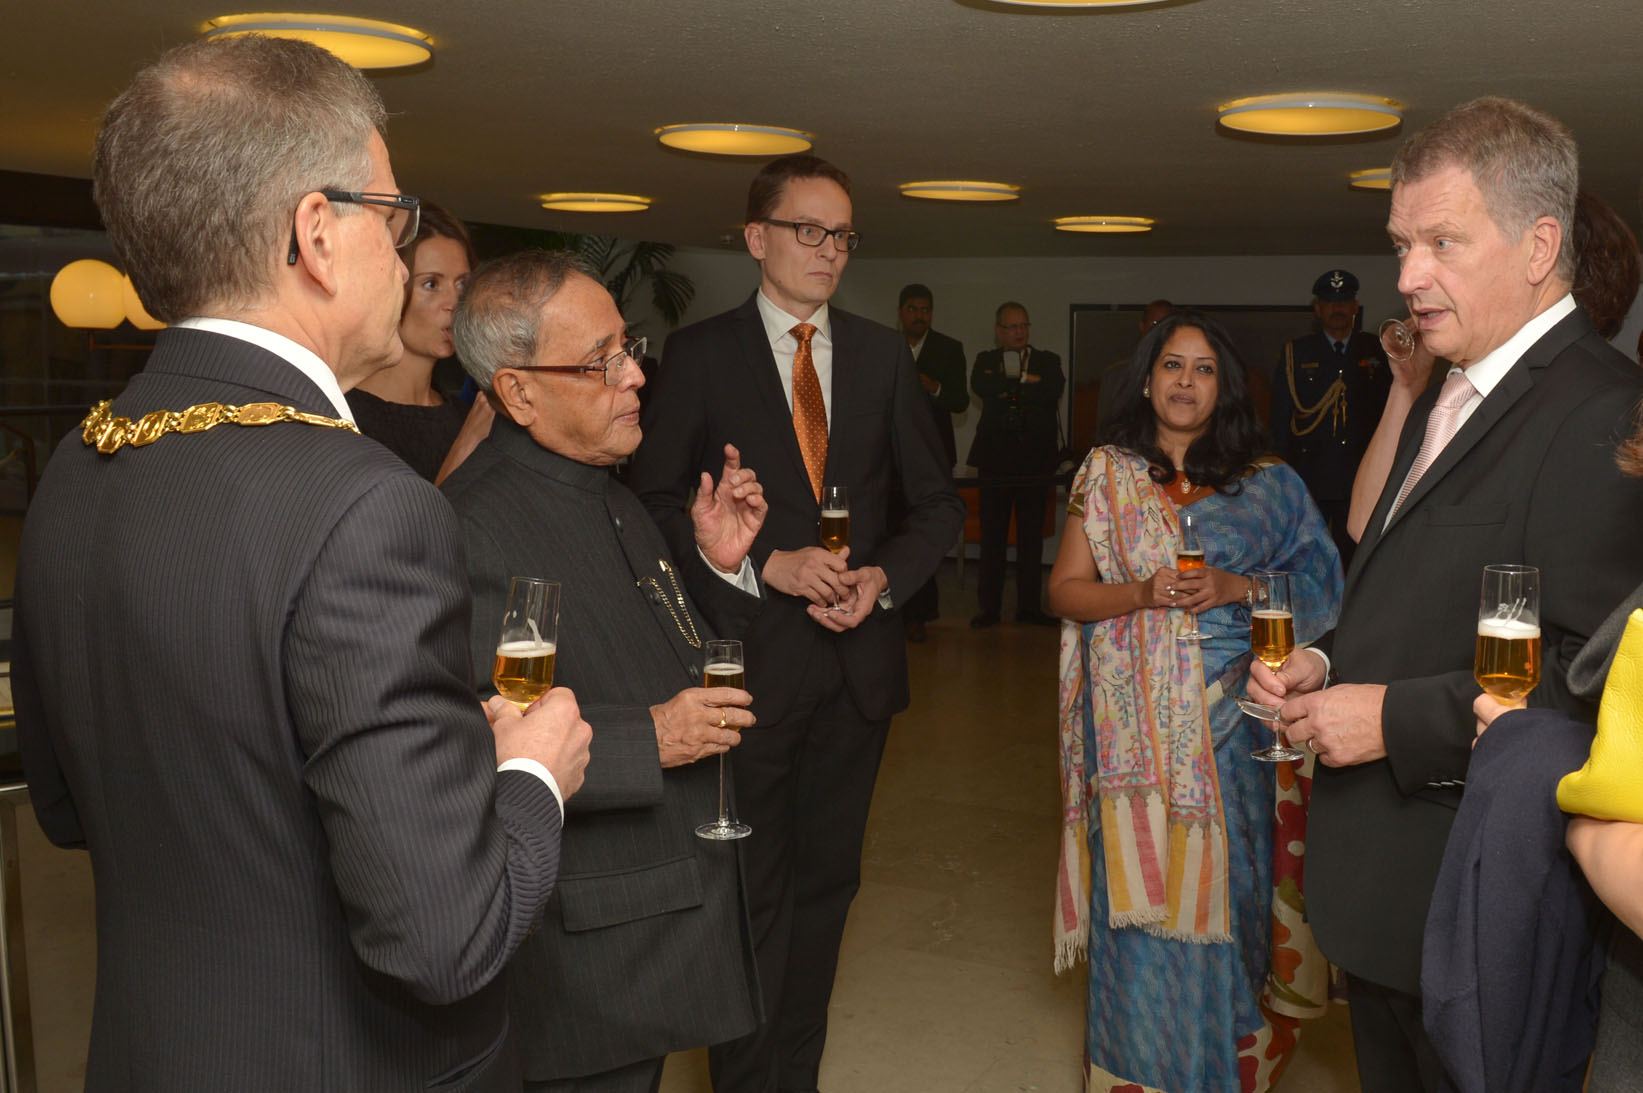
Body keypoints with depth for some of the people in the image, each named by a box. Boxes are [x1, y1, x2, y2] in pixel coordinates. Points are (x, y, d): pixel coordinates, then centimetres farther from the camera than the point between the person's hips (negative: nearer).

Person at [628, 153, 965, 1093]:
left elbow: (938, 501, 11)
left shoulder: (883, 354, 8)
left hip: (858, 657, 4)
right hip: (749, 659, -3)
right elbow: (657, 502, -5)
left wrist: (885, 576, -7)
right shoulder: (701, 353, -1)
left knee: (827, 878, 14)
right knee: (753, 888, 3)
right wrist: (769, 565, -16)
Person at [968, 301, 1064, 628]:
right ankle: (990, 607, 6)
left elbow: (1054, 390, -10)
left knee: (1032, 537, 5)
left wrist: (1008, 386, -8)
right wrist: (1025, 380, -9)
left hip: (1035, 460, 1)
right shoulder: (986, 360, 11)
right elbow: (980, 387, -12)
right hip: (996, 460, -1)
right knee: (992, 536, -1)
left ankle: (1029, 606, 13)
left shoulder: (1047, 360, 11)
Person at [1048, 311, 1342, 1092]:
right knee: (1141, 889, 2)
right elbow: (1065, 590, 3)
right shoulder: (1107, 473, 5)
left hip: (1230, 716, 1)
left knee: (1222, 878, 5)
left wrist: (1234, 588, -11)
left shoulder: (1266, 483, 6)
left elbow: (1316, 581, 6)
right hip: (1137, 723, 0)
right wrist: (1142, 594, -14)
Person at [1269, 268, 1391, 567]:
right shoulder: (1296, 352, 8)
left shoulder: (1377, 352, 10)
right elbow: (1280, 416, 5)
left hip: (1360, 478, 1)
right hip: (1308, 480, -1)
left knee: (1352, 556, 3)